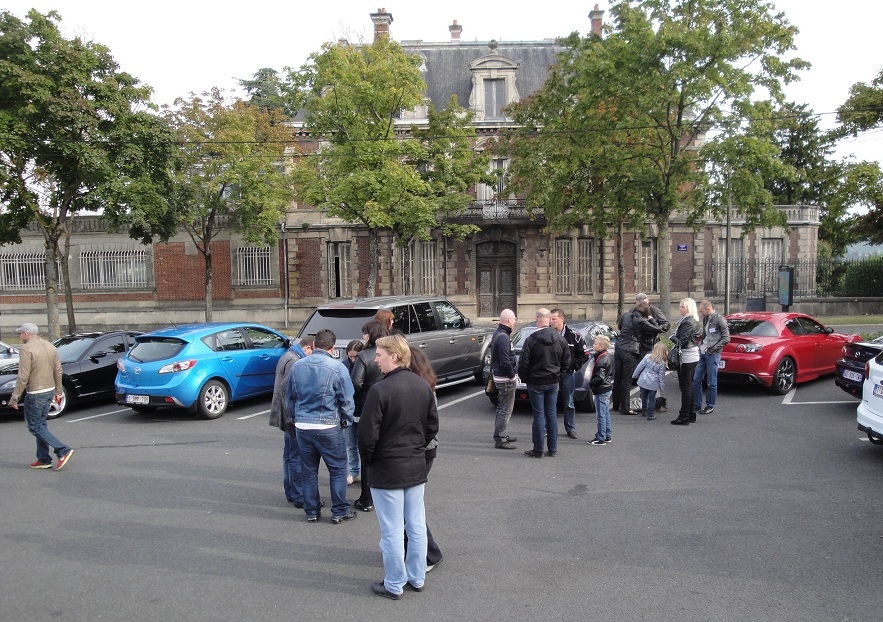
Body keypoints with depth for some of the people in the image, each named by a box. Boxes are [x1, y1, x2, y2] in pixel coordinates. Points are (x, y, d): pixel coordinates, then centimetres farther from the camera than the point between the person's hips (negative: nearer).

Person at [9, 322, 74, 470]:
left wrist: (14, 397, -12)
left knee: (35, 427, 1)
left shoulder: (26, 349, -15)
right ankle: (43, 460, 19)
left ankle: (63, 451, -8)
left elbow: (23, 377, -18)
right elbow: (58, 371, 11)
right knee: (41, 424, 16)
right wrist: (58, 390, 18)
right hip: (49, 391, 8)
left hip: (35, 394, -8)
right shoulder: (49, 346, 9)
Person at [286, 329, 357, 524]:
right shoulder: (337, 367, -11)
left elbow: (290, 397, 14)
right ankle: (339, 511, 14)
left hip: (302, 426, 5)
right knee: (338, 469, 9)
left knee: (308, 470, 15)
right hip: (328, 427, -4)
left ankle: (311, 511, 23)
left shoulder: (297, 366, 4)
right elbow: (346, 399, -7)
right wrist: (346, 421, 8)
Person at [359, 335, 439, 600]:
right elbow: (433, 426, 7)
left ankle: (394, 585, 22)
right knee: (416, 526, 17)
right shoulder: (424, 386, -1)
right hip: (416, 467, 6)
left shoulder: (380, 390, -22)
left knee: (392, 531, 8)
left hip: (387, 471, -6)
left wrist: (368, 459, -1)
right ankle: (417, 578, 31)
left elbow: (368, 435, -19)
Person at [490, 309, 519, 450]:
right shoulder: (503, 337, -22)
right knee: (505, 410, -3)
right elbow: (505, 362, -25)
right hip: (505, 379, -11)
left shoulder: (498, 334, 12)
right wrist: (512, 374, -14)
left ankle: (500, 435, 30)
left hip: (499, 376, 11)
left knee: (502, 408, 20)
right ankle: (500, 439, 3)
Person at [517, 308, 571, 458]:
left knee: (539, 415, 1)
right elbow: (566, 363, 6)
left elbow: (523, 364, -13)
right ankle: (553, 449, 17)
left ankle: (538, 450, 7)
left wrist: (524, 377, 4)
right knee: (552, 414, 11)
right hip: (553, 383, 4)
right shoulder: (561, 340, 0)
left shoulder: (531, 340, -15)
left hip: (536, 383, -4)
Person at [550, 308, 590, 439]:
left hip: (568, 374, 0)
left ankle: (570, 429, 18)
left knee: (569, 403, 8)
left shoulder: (573, 335, -3)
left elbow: (584, 355, 3)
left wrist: (574, 366, -5)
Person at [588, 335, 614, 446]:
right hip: (607, 388, 10)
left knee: (601, 414, -3)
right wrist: (592, 381, 13)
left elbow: (600, 377, -26)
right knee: (606, 413, 17)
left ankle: (601, 438, 3)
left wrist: (591, 383, -12)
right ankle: (607, 436, 25)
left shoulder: (601, 359, -21)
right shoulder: (606, 356, 10)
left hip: (601, 390, -10)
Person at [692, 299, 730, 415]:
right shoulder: (705, 319, 13)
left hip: (712, 355, -8)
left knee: (711, 382, 1)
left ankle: (710, 406, 11)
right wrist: (700, 345, 9)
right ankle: (696, 405, 15)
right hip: (702, 353, 8)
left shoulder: (719, 319, -10)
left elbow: (726, 338, -11)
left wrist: (713, 348, -13)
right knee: (696, 380, 7)